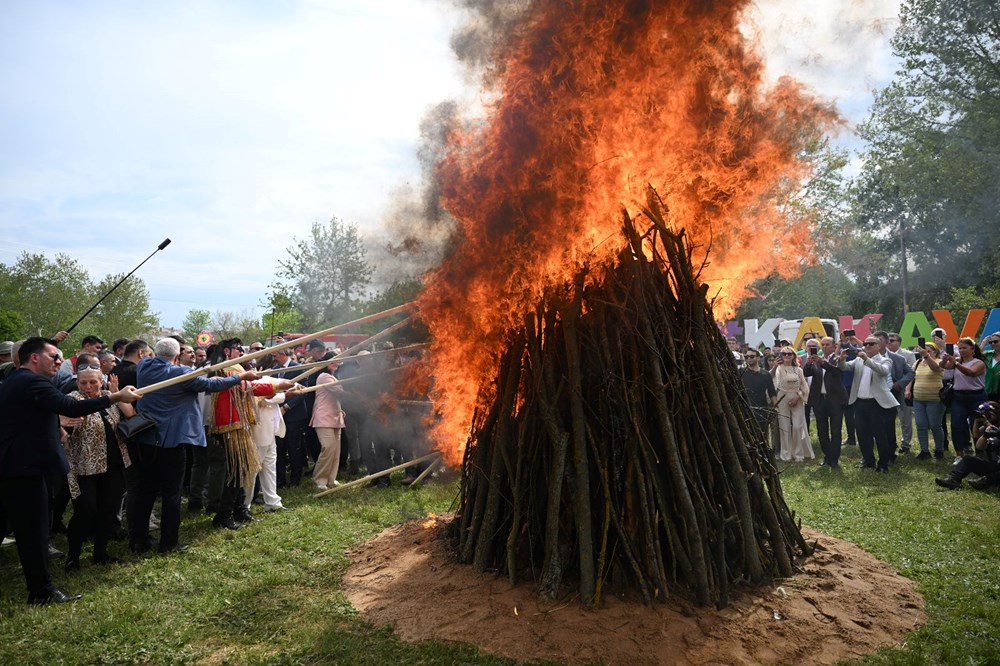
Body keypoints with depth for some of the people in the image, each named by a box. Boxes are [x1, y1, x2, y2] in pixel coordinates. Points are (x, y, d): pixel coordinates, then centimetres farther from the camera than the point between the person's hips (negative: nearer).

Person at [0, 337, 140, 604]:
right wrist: (116, 397, -28)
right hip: (26, 467, -10)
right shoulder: (33, 382, -16)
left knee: (25, 529, 16)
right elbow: (71, 407, -29)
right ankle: (42, 590, 7)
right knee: (36, 530, -1)